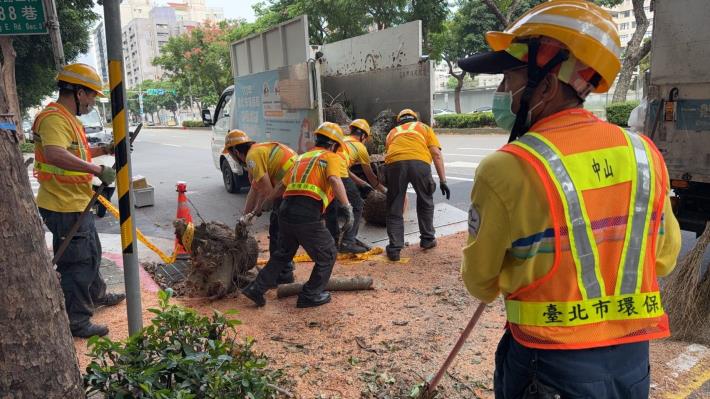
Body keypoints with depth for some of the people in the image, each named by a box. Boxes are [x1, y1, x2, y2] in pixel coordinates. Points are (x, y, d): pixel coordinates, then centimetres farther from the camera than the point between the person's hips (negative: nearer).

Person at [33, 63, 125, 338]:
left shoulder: (68, 118, 14)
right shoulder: (54, 118, -21)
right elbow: (55, 155, -39)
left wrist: (104, 150, 16)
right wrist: (97, 169, -38)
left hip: (77, 204, 11)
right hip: (63, 207, -11)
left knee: (91, 253, 26)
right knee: (77, 264, -1)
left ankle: (96, 295, 46)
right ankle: (77, 322, 12)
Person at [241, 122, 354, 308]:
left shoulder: (302, 157, 26)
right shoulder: (331, 157, 6)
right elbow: (335, 180, -16)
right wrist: (347, 208, -21)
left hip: (285, 210, 7)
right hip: (308, 215, -7)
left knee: (283, 253, 28)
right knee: (327, 255, 13)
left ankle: (257, 289, 26)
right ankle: (310, 295, 19)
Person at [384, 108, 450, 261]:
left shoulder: (393, 132, 37)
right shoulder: (424, 128, 31)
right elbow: (436, 153, 17)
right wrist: (443, 180, 14)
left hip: (394, 163, 1)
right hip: (419, 162, -1)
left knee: (394, 208, 13)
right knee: (425, 202, 23)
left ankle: (394, 248, 10)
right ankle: (427, 239, 32)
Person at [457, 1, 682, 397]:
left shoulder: (509, 168, -21)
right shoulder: (644, 154, -5)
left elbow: (480, 280, -7)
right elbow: (664, 257, 9)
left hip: (554, 364, -5)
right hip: (634, 359, 5)